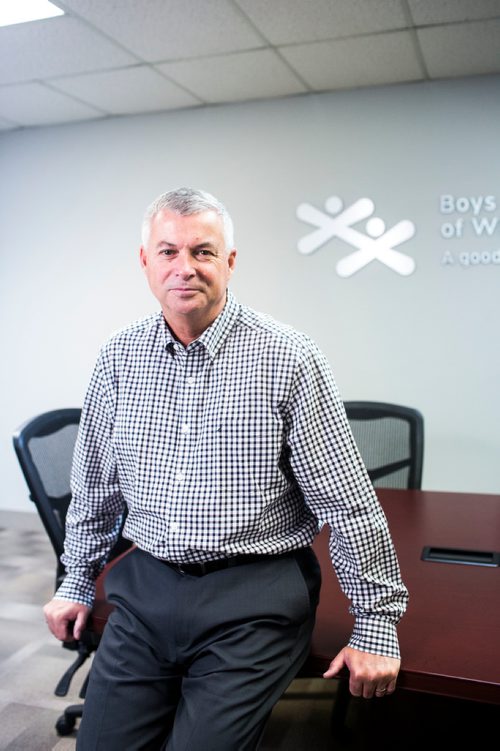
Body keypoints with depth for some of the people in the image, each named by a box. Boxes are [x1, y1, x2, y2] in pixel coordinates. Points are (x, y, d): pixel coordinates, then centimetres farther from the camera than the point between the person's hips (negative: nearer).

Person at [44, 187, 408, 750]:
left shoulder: (288, 359, -12)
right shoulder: (118, 359, 2)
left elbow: (347, 500, -9)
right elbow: (94, 483, 14)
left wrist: (377, 624, -5)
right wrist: (78, 581, 20)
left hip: (255, 601, -4)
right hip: (145, 589, 4)